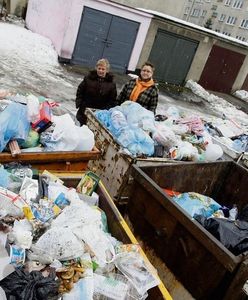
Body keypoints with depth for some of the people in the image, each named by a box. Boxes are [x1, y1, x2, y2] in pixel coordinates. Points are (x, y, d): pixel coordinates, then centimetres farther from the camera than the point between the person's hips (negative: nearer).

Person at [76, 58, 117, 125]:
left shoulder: (111, 83, -5)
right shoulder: (88, 78, -2)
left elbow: (112, 100, -1)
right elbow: (80, 91, 6)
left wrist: (107, 109, -14)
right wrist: (79, 103, -3)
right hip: (85, 109, 1)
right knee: (83, 125, 13)